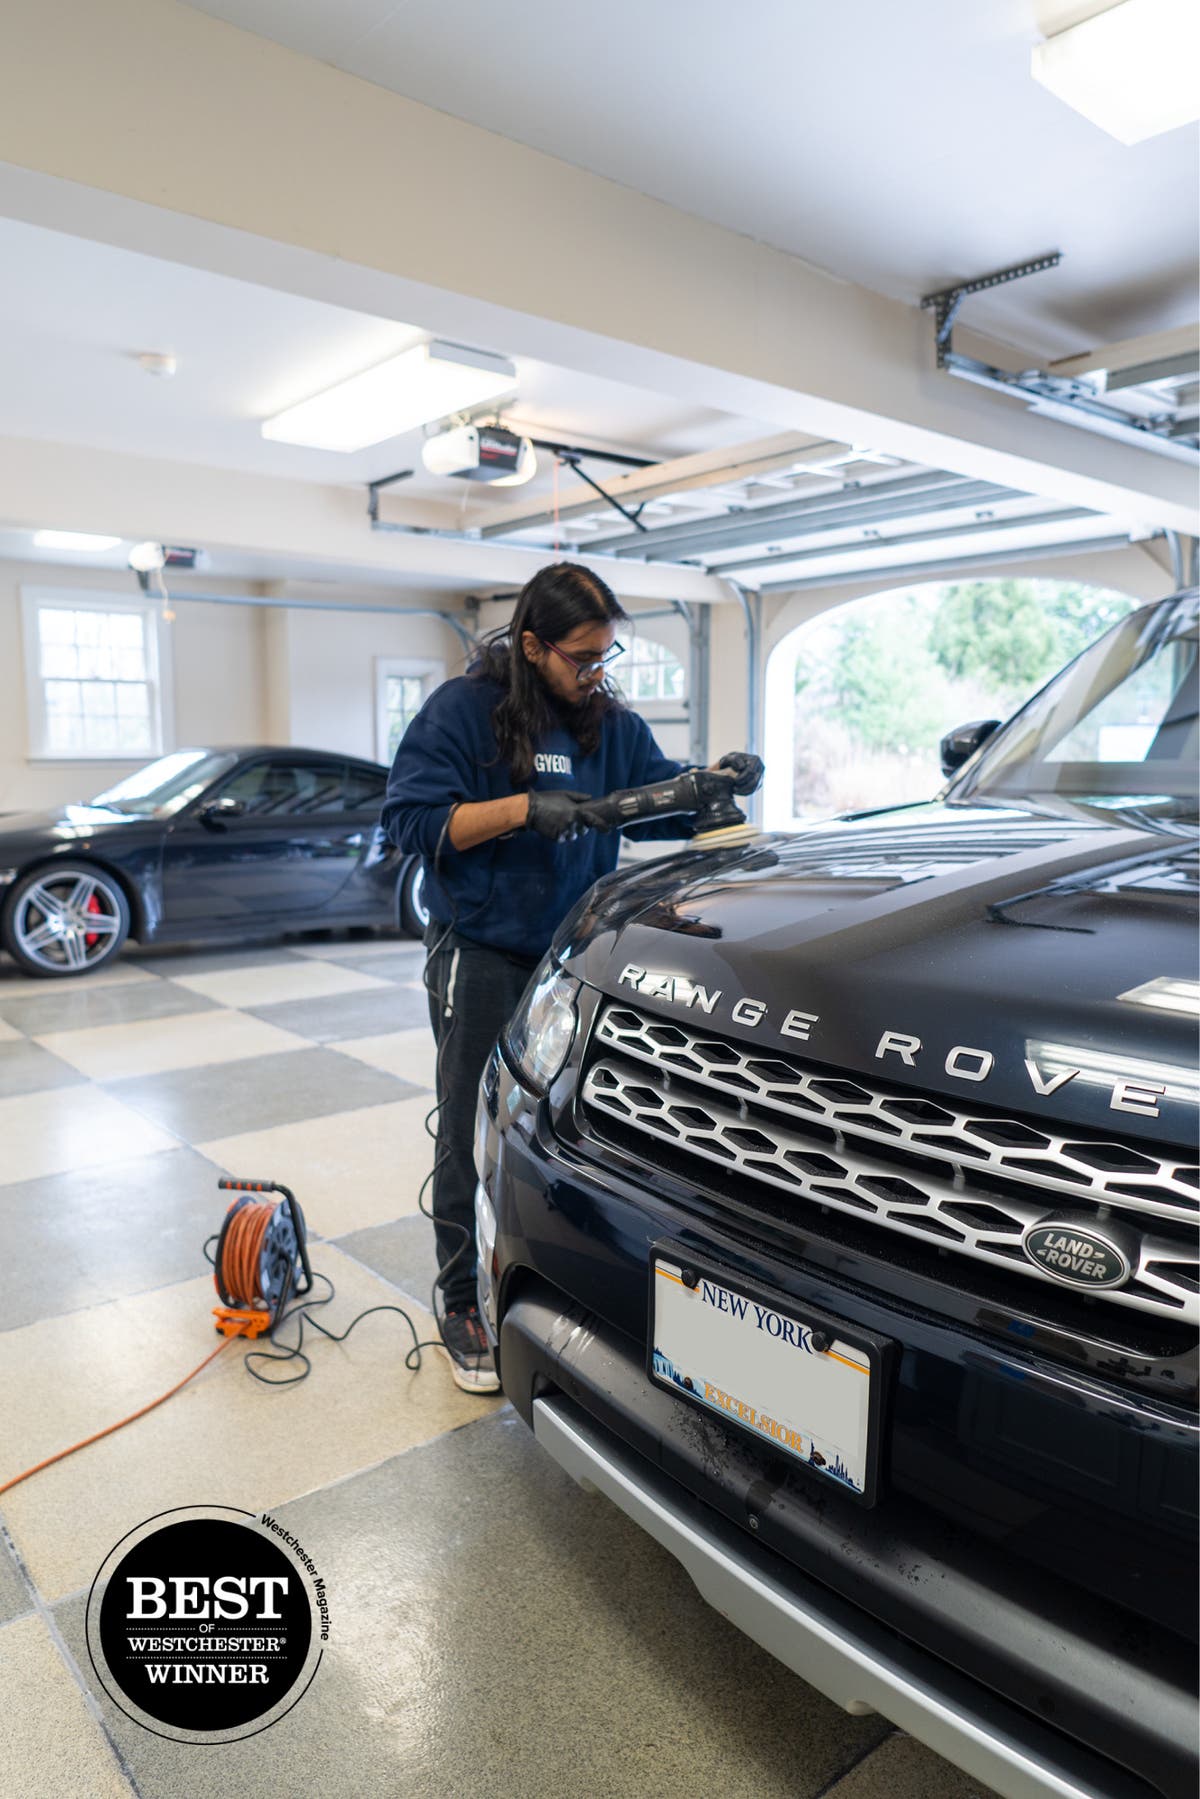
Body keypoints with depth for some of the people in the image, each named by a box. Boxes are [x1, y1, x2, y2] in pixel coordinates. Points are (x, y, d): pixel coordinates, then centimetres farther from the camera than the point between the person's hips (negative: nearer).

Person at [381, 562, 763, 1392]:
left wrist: (716, 782, -10)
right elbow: (412, 819, -13)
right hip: (483, 956, -5)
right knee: (474, 1135, 4)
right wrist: (522, 808, -23)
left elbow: (661, 802, 11)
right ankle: (466, 1307, 19)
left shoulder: (612, 722, 9)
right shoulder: (464, 709, -7)